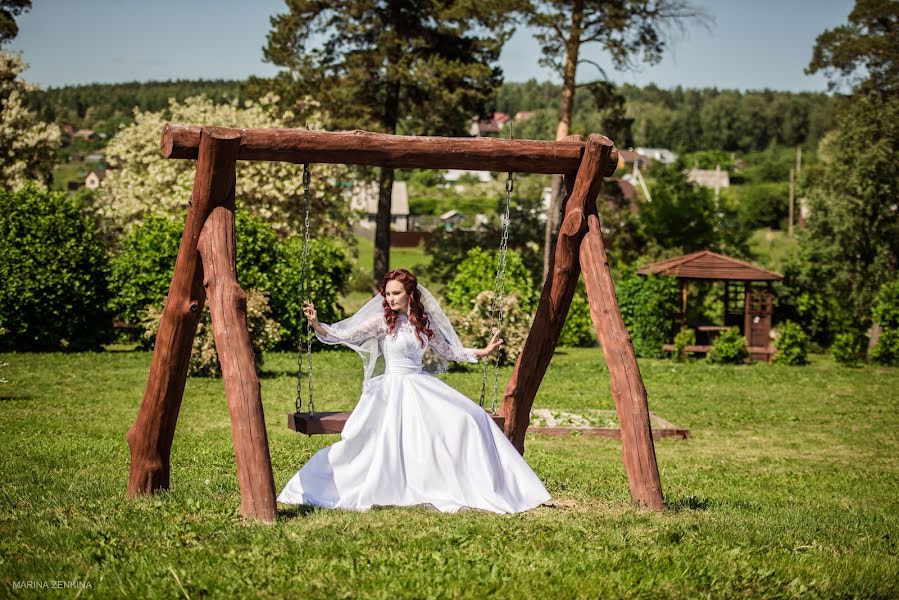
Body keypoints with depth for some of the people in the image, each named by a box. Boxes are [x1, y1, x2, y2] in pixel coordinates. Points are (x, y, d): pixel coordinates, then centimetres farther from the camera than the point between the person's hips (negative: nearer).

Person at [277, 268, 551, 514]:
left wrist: (482, 351, 22)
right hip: (393, 389, -4)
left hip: (423, 385, 4)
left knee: (470, 418, -12)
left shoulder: (424, 321, 10)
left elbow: (447, 351, 23)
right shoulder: (382, 321, -2)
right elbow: (343, 336, -11)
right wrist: (316, 325, -27)